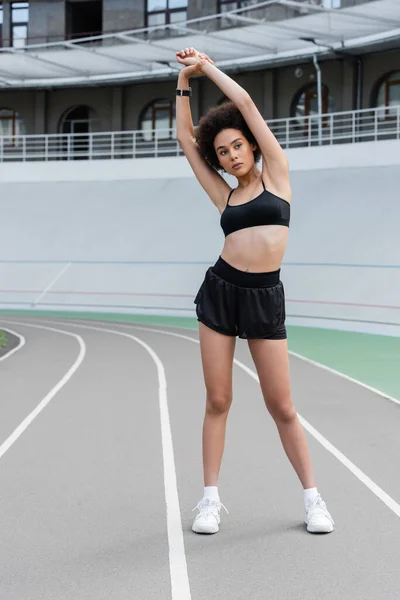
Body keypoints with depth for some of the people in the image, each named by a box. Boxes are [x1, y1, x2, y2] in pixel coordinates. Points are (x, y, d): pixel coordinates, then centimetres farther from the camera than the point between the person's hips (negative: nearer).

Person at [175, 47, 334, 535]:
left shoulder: (276, 175, 4)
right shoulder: (224, 196, 12)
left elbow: (245, 102, 3)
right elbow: (185, 138, 15)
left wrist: (207, 65, 12)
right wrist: (184, 82, 15)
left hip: (266, 298, -3)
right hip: (220, 292, 3)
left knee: (281, 406, 0)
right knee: (217, 400, 3)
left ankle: (312, 497, 14)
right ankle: (210, 498, 13)